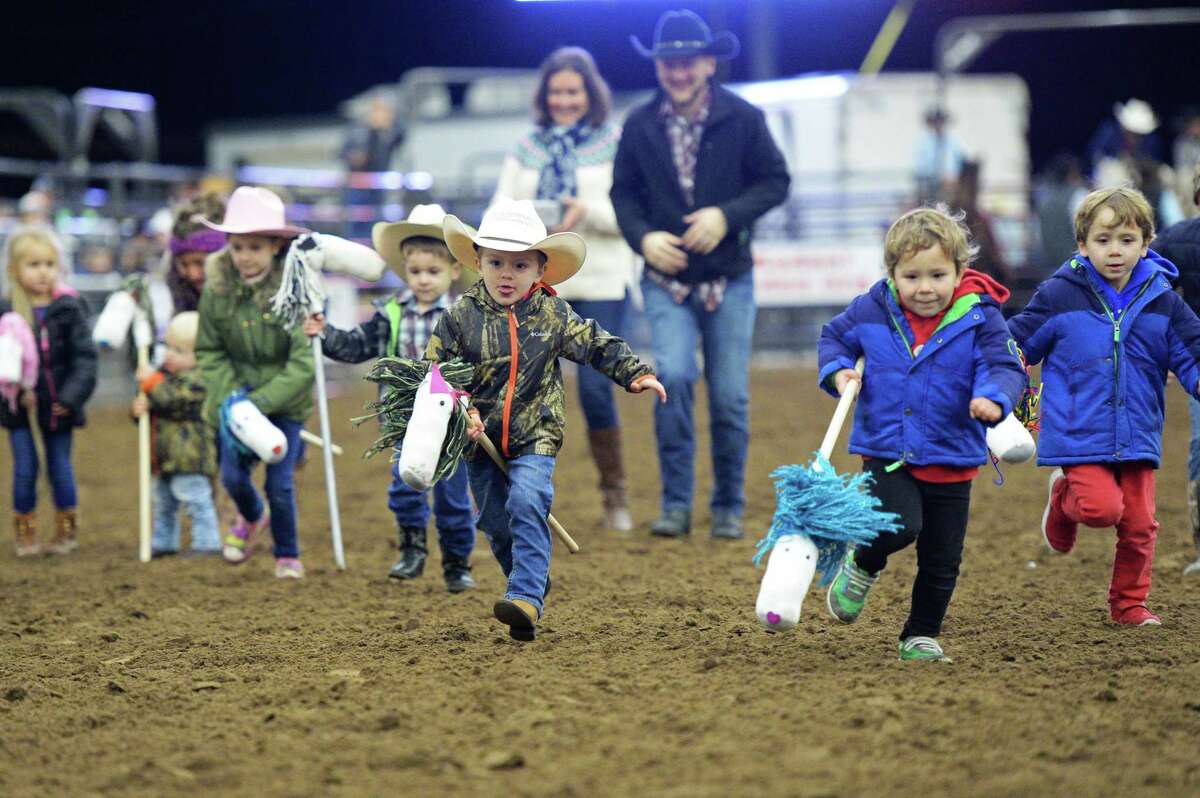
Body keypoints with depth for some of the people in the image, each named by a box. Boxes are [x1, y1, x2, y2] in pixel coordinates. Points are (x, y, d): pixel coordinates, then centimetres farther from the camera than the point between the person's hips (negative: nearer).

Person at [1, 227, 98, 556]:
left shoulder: (69, 308, -7)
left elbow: (85, 356, -9)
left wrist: (71, 396, -18)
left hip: (57, 404, 0)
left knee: (60, 467, 7)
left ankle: (67, 531, 24)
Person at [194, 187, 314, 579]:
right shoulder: (216, 290, -9)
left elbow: (303, 364, -21)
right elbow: (209, 352, 1)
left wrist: (260, 403, -26)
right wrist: (229, 396, -14)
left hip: (283, 399, -3)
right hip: (237, 396, 3)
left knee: (280, 483, -3)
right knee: (232, 475, 2)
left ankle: (288, 555, 22)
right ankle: (252, 517, 38)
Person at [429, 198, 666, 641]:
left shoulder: (553, 315, -3)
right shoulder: (461, 317, -5)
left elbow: (597, 345, 7)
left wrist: (635, 373, -2)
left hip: (535, 438, -2)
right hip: (481, 441, 2)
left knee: (526, 505, -23)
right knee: (496, 523, 11)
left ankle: (526, 599, -29)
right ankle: (534, 585, 35)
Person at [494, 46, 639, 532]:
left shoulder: (615, 144, 1)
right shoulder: (527, 148, 12)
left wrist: (587, 212, -22)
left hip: (599, 284, -3)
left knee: (595, 389, -6)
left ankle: (615, 496, 13)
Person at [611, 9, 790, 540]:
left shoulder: (743, 119, -7)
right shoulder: (640, 126, -2)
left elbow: (776, 181, -4)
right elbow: (623, 192, 5)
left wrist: (727, 216, -19)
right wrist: (643, 237, -13)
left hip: (729, 279, 0)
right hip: (666, 277, 0)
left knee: (730, 396, 3)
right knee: (673, 376, -19)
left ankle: (728, 509, 20)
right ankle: (675, 505, -7)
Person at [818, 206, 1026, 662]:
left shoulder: (980, 319, -10)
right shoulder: (871, 311, -4)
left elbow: (1007, 368, -13)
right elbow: (834, 337, 14)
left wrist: (994, 399, -35)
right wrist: (837, 371, -7)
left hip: (952, 460, 1)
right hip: (886, 454, -1)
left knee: (942, 559, 7)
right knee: (900, 526, -24)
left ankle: (921, 636, 27)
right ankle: (861, 568, 9)